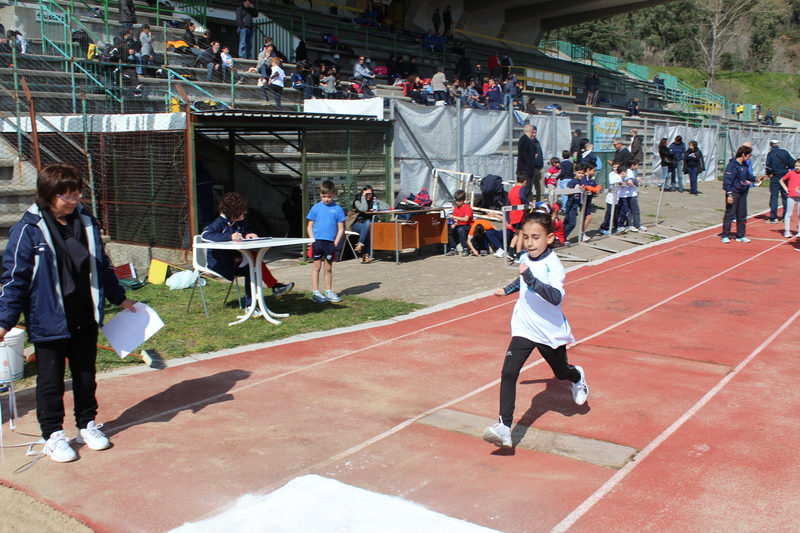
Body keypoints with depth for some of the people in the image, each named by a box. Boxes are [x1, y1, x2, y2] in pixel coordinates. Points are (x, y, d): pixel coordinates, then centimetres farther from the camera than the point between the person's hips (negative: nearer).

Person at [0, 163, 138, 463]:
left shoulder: (87, 223, 4)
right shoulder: (29, 230, -12)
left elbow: (102, 266, 15)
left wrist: (119, 298, 21)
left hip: (86, 320, 5)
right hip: (48, 322, -5)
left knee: (86, 375, 16)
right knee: (51, 380, 8)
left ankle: (87, 425, 32)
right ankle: (53, 435, 22)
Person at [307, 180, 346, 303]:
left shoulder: (337, 209, 0)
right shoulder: (316, 208, 1)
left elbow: (341, 228, 2)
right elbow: (310, 226, 5)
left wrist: (336, 243, -6)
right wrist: (313, 240, -5)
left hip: (330, 242, 1)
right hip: (317, 241, -1)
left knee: (328, 268, 11)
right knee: (317, 266, 3)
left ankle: (328, 292, 22)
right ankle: (316, 293, 8)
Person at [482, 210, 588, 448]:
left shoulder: (553, 266, -22)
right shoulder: (525, 259, -3)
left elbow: (556, 297, -38)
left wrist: (530, 278, -45)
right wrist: (507, 289, 27)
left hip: (551, 332, -4)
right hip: (525, 329, 4)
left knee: (562, 373, 21)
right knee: (508, 373, -15)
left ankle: (578, 378, 59)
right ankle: (504, 427, -16)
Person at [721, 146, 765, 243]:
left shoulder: (744, 164, 10)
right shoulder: (732, 165, -16)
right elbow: (727, 180, -20)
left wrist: (756, 179, 15)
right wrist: (729, 194, -25)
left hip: (743, 192, 9)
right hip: (734, 192, -9)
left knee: (742, 215, 11)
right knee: (729, 214, -4)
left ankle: (740, 235, 19)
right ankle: (725, 236, 1)